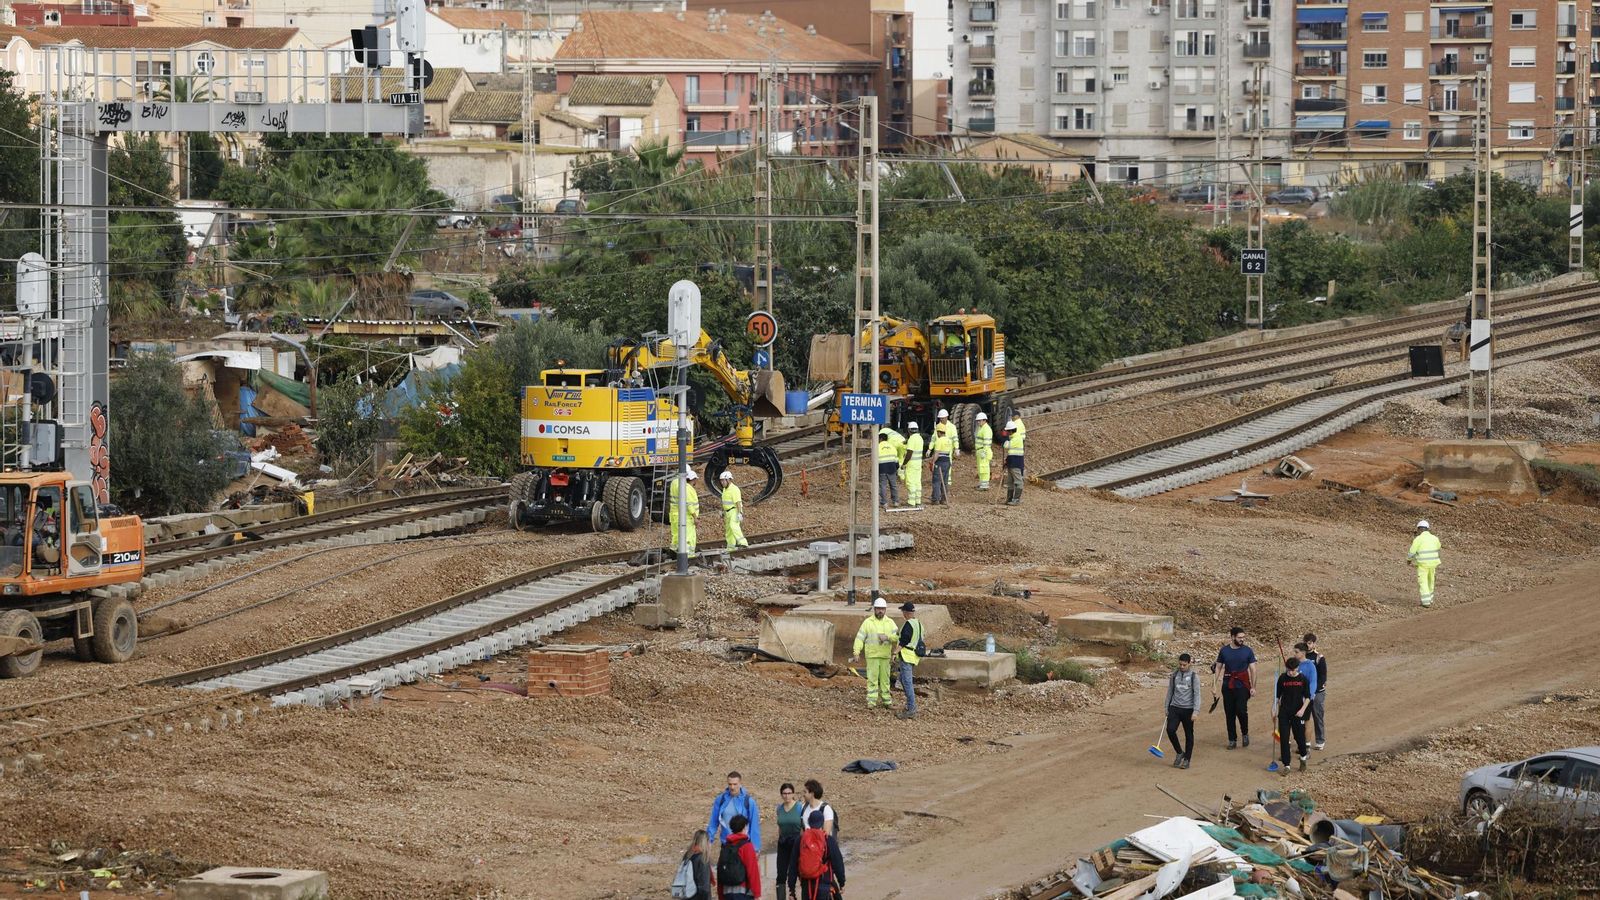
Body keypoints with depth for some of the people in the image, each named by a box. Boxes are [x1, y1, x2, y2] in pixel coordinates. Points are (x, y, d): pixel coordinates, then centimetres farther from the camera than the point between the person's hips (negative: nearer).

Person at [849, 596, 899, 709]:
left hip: (885, 656, 2)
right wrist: (856, 652, -12)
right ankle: (871, 702, -4)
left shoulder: (890, 622, 7)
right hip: (872, 656, -2)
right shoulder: (868, 622, 1)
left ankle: (886, 700, 16)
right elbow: (860, 637, -2)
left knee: (885, 679, 8)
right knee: (872, 679, -5)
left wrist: (887, 637, -21)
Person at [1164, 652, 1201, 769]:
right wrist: (1167, 708, 16)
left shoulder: (1194, 676, -4)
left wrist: (1195, 711, -13)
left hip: (1188, 709, -3)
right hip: (1175, 708, 3)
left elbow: (1197, 694, -7)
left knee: (1189, 734, 5)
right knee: (1170, 729, -14)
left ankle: (1187, 759, 16)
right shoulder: (1174, 675, 6)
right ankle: (1179, 753, 7)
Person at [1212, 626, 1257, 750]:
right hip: (1228, 684, 2)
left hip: (1242, 685, -2)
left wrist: (1253, 687, -3)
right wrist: (1215, 685, 3)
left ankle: (1245, 734, 9)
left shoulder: (1247, 651, 0)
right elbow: (1218, 668, 9)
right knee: (1229, 713, 4)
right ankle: (1232, 740, 13)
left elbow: (1252, 670, 2)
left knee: (1241, 710, -15)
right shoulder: (1224, 651, 3)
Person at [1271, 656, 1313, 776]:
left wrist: (1303, 709, -13)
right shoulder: (1282, 678, -3)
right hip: (1284, 713, 1)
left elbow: (1307, 697, -1)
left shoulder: (1302, 678, -5)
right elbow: (1277, 695, 6)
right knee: (1284, 739, -3)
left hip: (1297, 713, -1)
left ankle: (1303, 758, 33)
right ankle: (1286, 766, 3)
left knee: (1299, 737, 5)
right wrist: (1275, 708, -1)